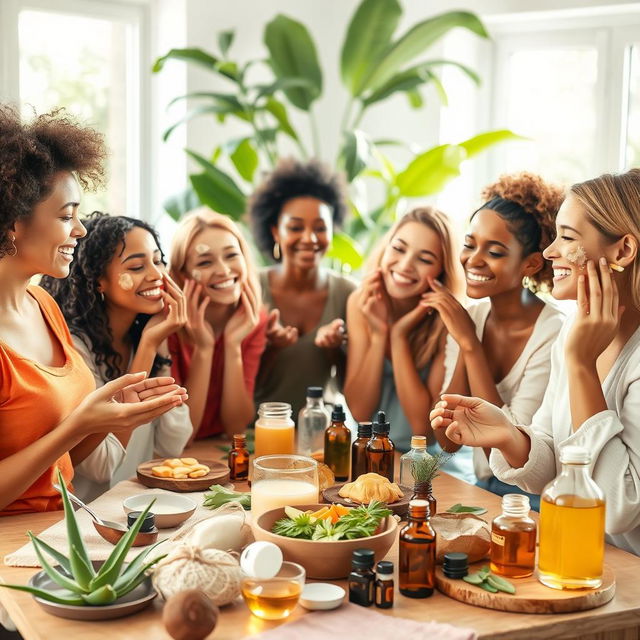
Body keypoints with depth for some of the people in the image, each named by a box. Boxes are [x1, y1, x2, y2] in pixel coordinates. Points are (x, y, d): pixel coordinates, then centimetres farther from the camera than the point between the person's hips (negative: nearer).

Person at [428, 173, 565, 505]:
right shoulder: (468, 317, 0)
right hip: (483, 489, 6)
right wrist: (462, 347, -14)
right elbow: (447, 441, -4)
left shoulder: (554, 335, -19)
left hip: (535, 500, -5)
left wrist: (470, 344, -20)